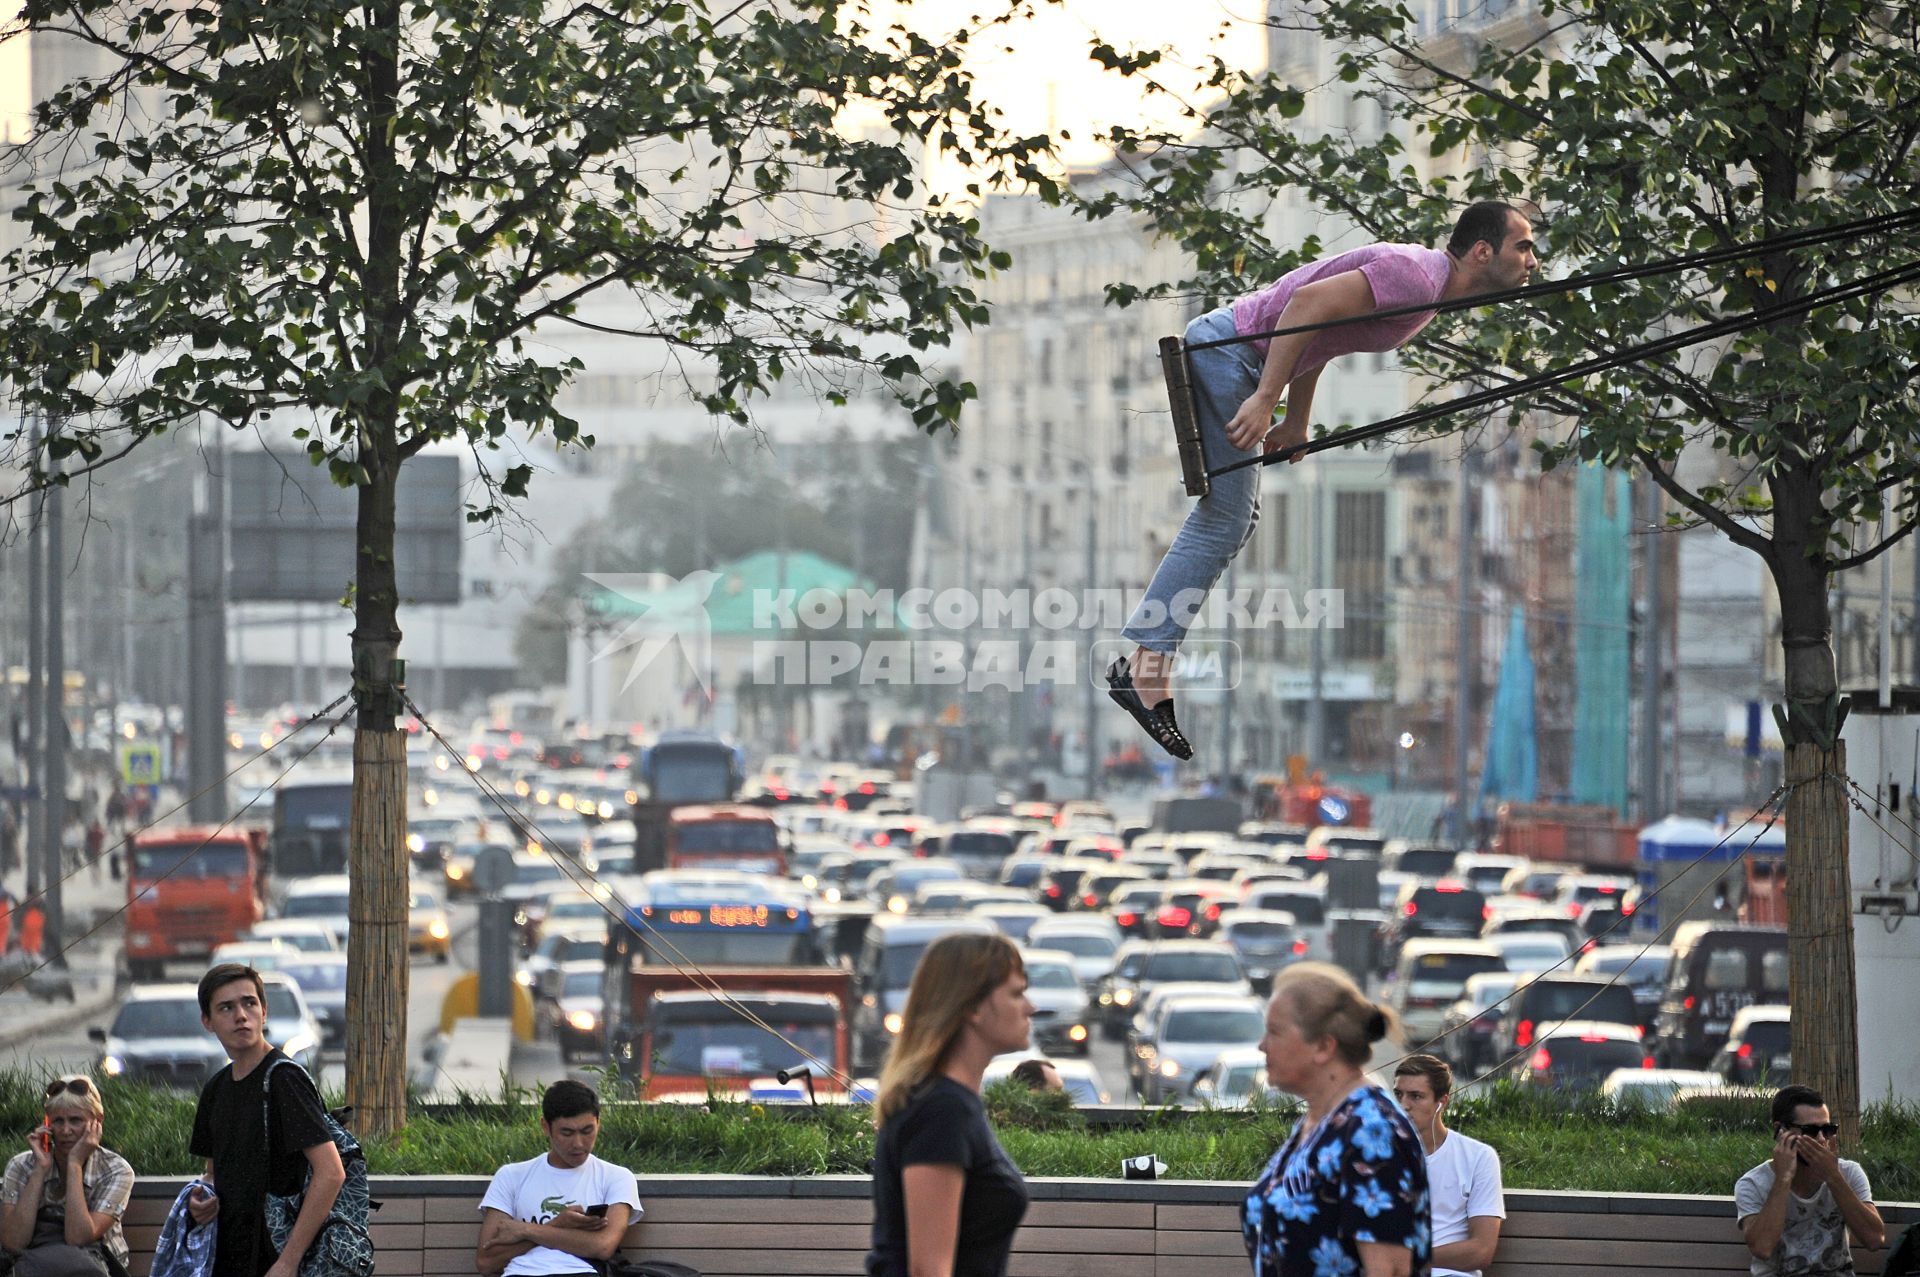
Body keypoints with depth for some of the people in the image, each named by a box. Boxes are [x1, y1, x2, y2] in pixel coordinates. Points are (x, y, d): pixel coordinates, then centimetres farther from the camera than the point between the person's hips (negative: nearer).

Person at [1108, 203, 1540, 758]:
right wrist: (1265, 399, -26)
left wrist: (1296, 424, 21)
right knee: (1222, 523, -12)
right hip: (1223, 351, -10)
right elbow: (1310, 302, -26)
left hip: (1224, 357, 10)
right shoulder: (1415, 276, -18)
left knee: (1234, 522, 10)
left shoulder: (1425, 280, 14)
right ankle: (1144, 664, -14)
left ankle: (1142, 659, 9)